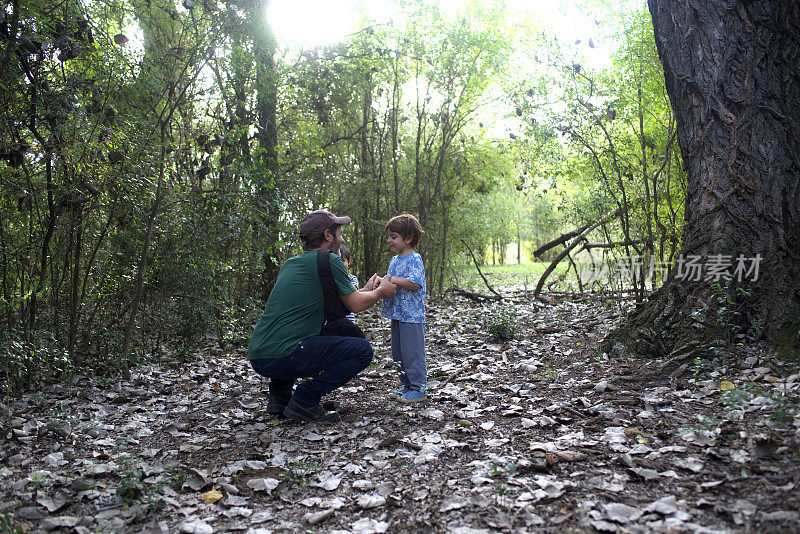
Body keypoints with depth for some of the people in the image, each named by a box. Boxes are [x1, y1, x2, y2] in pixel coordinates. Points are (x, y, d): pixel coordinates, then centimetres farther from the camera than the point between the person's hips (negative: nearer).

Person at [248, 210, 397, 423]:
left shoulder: (289, 264, 19)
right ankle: (304, 401, -5)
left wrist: (365, 290, 36)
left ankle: (279, 396, 23)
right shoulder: (329, 260, -4)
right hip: (283, 356, -9)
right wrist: (381, 292, 23)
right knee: (363, 350, -1)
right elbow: (355, 305, 3)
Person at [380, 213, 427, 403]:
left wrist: (394, 280, -22)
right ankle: (407, 385, 26)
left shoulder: (414, 259, -11)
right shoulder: (394, 261, 16)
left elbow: (415, 283, -23)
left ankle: (419, 389, 5)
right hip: (397, 314, 9)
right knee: (398, 353, 14)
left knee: (412, 352, -5)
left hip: (412, 316, -9)